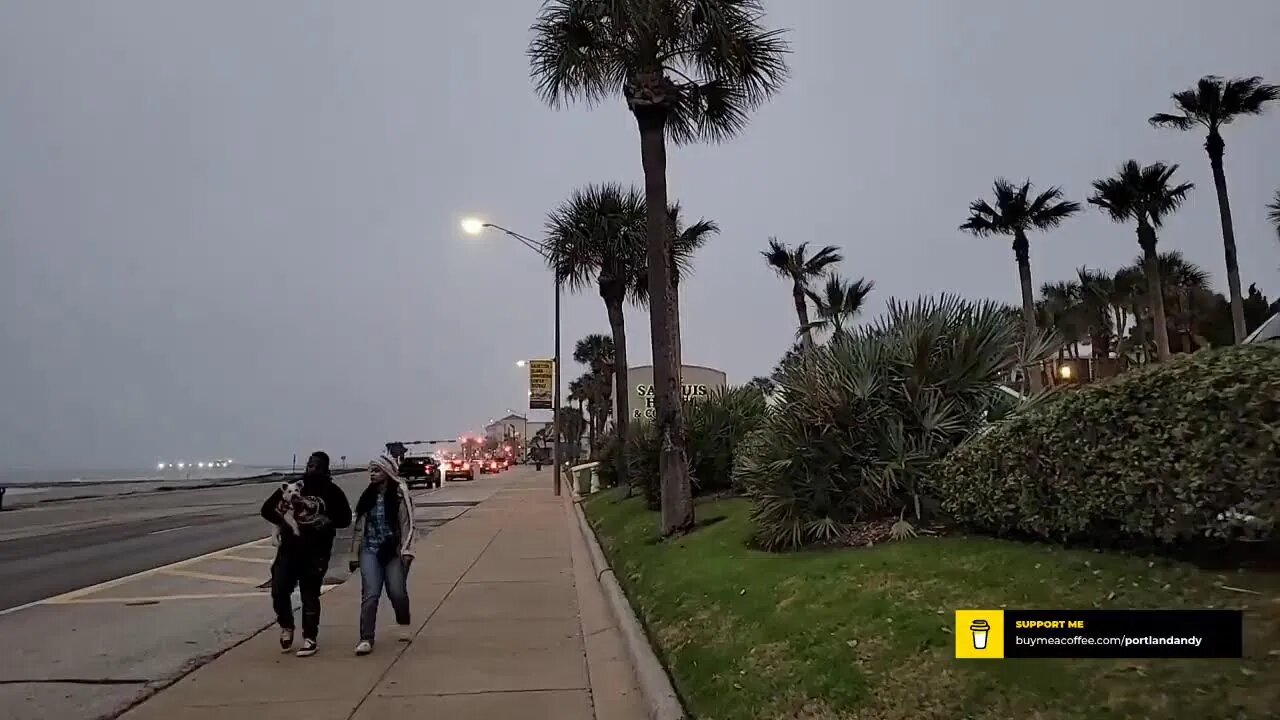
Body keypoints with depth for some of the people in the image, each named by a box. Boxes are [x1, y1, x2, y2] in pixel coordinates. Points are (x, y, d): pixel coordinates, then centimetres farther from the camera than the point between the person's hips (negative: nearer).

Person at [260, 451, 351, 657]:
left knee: (310, 594, 2)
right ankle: (286, 627, 22)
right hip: (289, 547, 2)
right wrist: (282, 520, -11)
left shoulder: (332, 492, -2)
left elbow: (345, 518, 4)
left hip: (316, 551, -2)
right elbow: (266, 509, 6)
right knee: (279, 589, -5)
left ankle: (309, 638, 15)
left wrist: (328, 522, -15)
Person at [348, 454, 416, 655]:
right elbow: (359, 526, 11)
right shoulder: (367, 496, 8)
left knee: (397, 592, -2)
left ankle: (404, 625, 28)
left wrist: (406, 551, -16)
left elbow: (407, 525, -9)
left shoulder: (399, 495, -7)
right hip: (370, 550, 3)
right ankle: (366, 639, -6)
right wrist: (354, 554, 11)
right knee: (370, 594, -9)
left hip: (393, 551, -3)